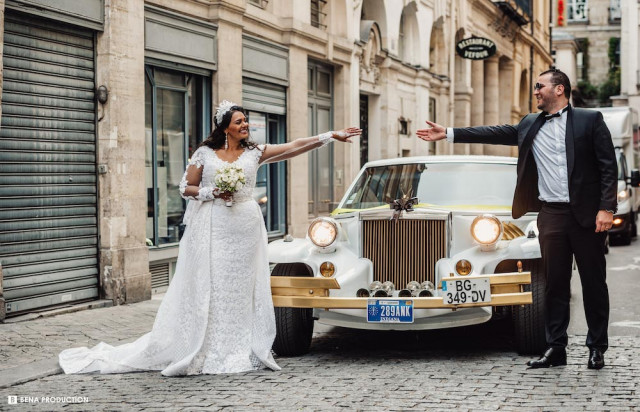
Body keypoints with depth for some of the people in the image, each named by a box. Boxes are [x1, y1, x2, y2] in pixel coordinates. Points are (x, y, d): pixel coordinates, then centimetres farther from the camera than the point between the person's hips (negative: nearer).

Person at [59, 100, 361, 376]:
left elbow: (294, 147, 1)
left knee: (244, 289, 3)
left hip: (246, 228, 2)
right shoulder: (205, 153, 4)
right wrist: (212, 193, -11)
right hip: (212, 229, -2)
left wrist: (331, 136, -7)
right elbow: (185, 188, 6)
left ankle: (244, 351, 7)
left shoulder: (254, 153, 8)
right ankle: (208, 353, -1)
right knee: (209, 289, -3)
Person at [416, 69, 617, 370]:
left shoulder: (590, 120, 0)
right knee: (555, 283, 6)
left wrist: (606, 209, -12)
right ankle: (556, 349, 12)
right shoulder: (530, 125, 15)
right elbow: (496, 133, 15)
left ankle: (597, 348, 14)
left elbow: (608, 167, -4)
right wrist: (448, 133, 12)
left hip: (586, 214, -4)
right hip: (551, 215, 4)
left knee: (594, 283, 4)